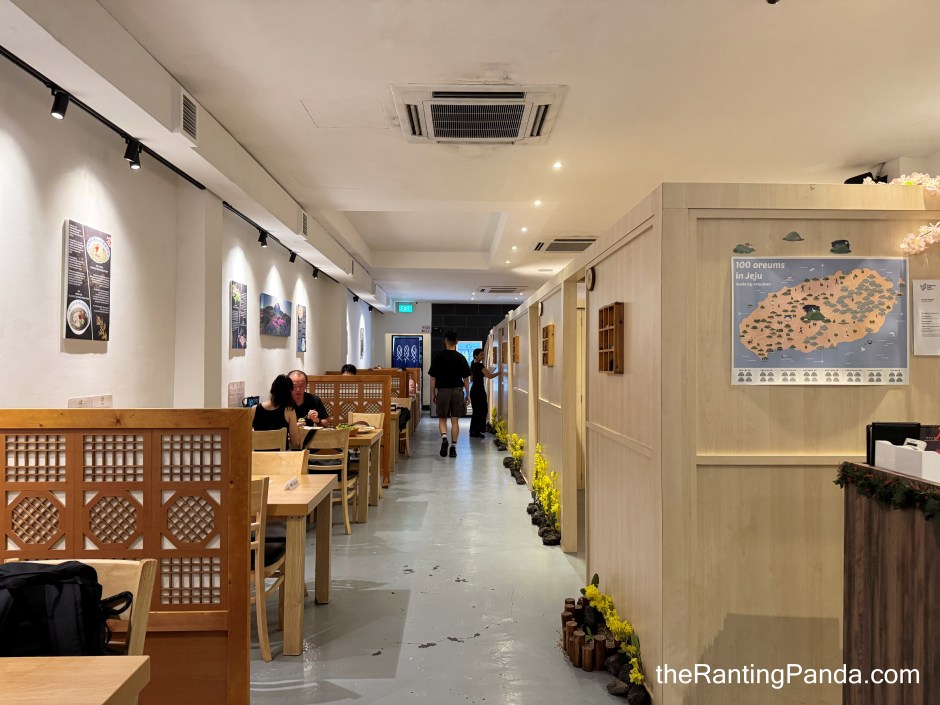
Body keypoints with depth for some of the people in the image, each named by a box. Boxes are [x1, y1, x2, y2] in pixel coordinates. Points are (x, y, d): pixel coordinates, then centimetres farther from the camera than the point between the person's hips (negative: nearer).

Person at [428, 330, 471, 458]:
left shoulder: (437, 356, -3)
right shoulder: (461, 358, -1)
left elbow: (433, 377, -2)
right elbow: (466, 378, 2)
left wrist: (433, 393, 7)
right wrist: (467, 394, 10)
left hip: (442, 390, -1)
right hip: (457, 390, 1)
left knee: (442, 418, 11)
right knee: (455, 420, 6)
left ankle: (444, 437, -15)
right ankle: (453, 447, 6)